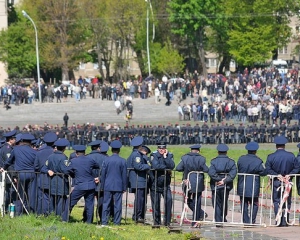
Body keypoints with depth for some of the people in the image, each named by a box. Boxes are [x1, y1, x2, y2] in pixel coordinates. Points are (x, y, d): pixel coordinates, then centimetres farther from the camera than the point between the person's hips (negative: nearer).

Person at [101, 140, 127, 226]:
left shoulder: (106, 160, -2)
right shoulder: (122, 161, -3)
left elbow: (103, 174, 3)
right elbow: (124, 175, 1)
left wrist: (102, 186, 11)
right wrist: (124, 187, 9)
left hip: (108, 186, 1)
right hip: (118, 186, -1)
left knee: (106, 204, 4)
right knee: (117, 204, 3)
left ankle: (104, 221, 2)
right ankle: (117, 221, 3)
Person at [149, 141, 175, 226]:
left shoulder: (169, 155, 4)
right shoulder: (154, 155, -5)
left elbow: (172, 166, -12)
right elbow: (155, 166, -20)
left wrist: (165, 157, -15)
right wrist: (167, 168, -10)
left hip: (165, 183, 2)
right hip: (155, 183, -2)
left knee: (168, 200, -15)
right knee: (156, 203, 3)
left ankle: (167, 221, -9)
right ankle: (157, 221, 15)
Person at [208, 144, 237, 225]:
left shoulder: (214, 161, -2)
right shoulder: (231, 162, 1)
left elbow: (211, 172, -17)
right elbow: (233, 173, -13)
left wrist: (218, 179, -11)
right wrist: (224, 181, -14)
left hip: (216, 185, -1)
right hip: (226, 185, 2)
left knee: (217, 203, 5)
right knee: (224, 203, 17)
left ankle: (218, 221, -1)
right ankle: (223, 219, 25)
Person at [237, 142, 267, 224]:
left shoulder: (241, 159, 0)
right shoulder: (258, 161, -12)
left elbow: (238, 170, 9)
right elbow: (264, 172, -9)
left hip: (242, 187, 3)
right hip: (254, 188, -3)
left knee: (244, 205, 9)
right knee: (254, 204, 7)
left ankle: (245, 221, 9)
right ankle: (252, 221, 1)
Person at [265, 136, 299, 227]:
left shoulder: (271, 157, -8)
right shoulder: (291, 156, -4)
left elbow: (268, 169, -12)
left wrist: (277, 175, -11)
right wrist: (289, 175, -8)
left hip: (276, 182, -1)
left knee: (277, 202, 6)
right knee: (287, 202, 10)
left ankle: (279, 221, -3)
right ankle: (285, 222, 9)